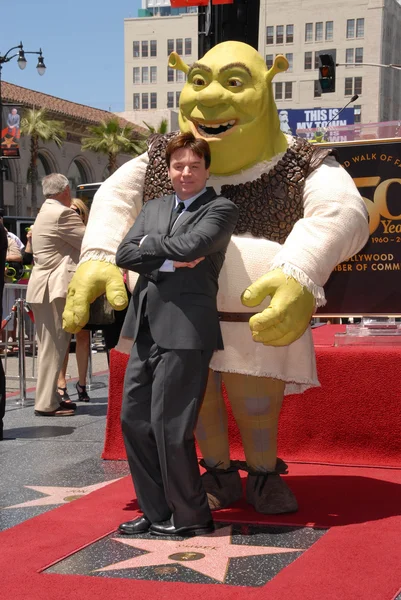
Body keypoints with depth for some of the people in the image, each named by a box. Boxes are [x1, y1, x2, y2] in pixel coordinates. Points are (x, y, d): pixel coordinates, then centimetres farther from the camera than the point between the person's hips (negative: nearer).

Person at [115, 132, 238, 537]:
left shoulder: (220, 210, 0)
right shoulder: (153, 209, 19)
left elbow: (190, 245, -18)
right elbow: (124, 254, 6)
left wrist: (149, 243, -2)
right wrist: (169, 261, -8)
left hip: (186, 331, -7)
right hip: (147, 330, 7)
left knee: (170, 427, -5)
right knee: (133, 420, 8)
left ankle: (190, 518, 12)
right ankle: (156, 512, 20)